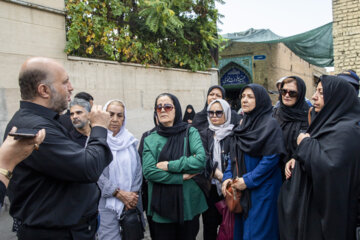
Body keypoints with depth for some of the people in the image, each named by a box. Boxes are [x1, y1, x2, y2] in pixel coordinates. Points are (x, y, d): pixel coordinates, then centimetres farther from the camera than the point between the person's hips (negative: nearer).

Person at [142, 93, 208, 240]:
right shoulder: (150, 140, 3)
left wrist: (169, 166, -15)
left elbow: (201, 159, -14)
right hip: (161, 207, 0)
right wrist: (181, 177, -16)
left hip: (189, 204, 0)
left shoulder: (190, 133, 1)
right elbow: (148, 170, -10)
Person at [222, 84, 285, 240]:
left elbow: (272, 158, -17)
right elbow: (234, 155, 13)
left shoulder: (270, 124, -10)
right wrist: (227, 177, -2)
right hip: (240, 189, 7)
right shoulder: (243, 125, 12)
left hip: (262, 189, -7)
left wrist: (248, 180, -17)